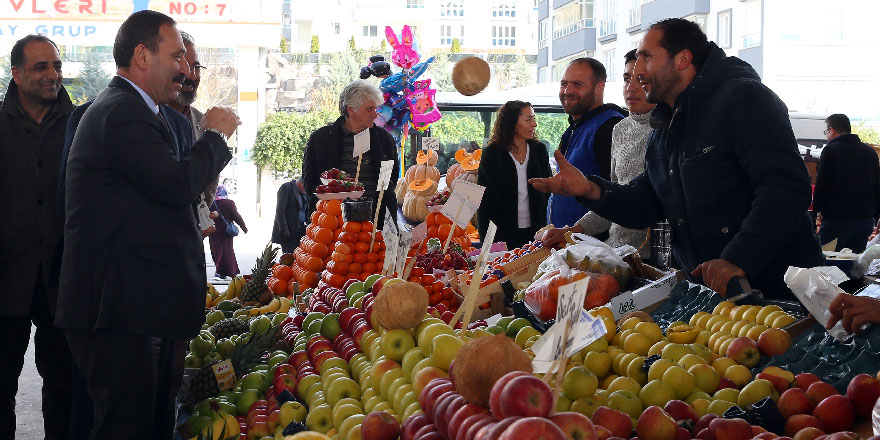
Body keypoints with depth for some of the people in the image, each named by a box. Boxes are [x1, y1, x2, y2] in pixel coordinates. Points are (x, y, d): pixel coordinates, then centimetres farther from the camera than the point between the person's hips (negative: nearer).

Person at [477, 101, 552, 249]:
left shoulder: (539, 150, 6)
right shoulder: (492, 154, -4)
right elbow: (484, 200, -3)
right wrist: (486, 240, -8)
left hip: (534, 231, 3)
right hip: (504, 232, -3)